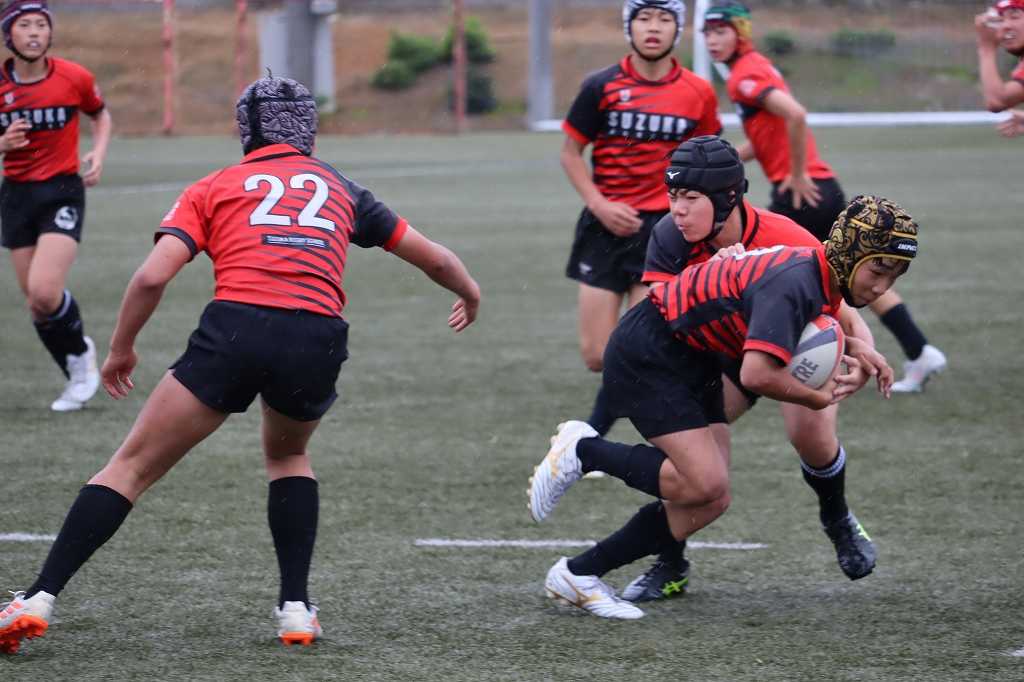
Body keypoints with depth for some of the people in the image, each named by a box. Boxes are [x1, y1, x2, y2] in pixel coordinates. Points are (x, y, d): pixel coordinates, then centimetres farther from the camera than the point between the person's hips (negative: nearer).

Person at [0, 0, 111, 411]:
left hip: (63, 192, -3)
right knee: (34, 300, 6)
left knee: (44, 292, -20)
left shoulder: (74, 78, -7)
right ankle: (77, 377, 27)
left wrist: (98, 153, -4)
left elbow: (101, 116, 14)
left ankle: (80, 353, 10)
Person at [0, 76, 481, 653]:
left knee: (132, 468, 9)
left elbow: (152, 277, 4)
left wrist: (121, 350, 19)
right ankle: (296, 609, 19)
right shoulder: (339, 188, 27)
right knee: (288, 455, 32)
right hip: (317, 340, 2)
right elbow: (435, 258, 34)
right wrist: (471, 295, 55)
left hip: (234, 329, -2)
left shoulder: (213, 188, 19)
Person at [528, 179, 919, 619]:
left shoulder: (825, 281, -1)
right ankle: (583, 451, 1)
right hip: (644, 355, -10)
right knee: (704, 483, -19)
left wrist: (860, 356, -7)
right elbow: (757, 374, -39)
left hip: (693, 363, 10)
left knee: (711, 501, 4)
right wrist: (818, 399, -21)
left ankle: (578, 575, 11)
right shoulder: (795, 282, -30)